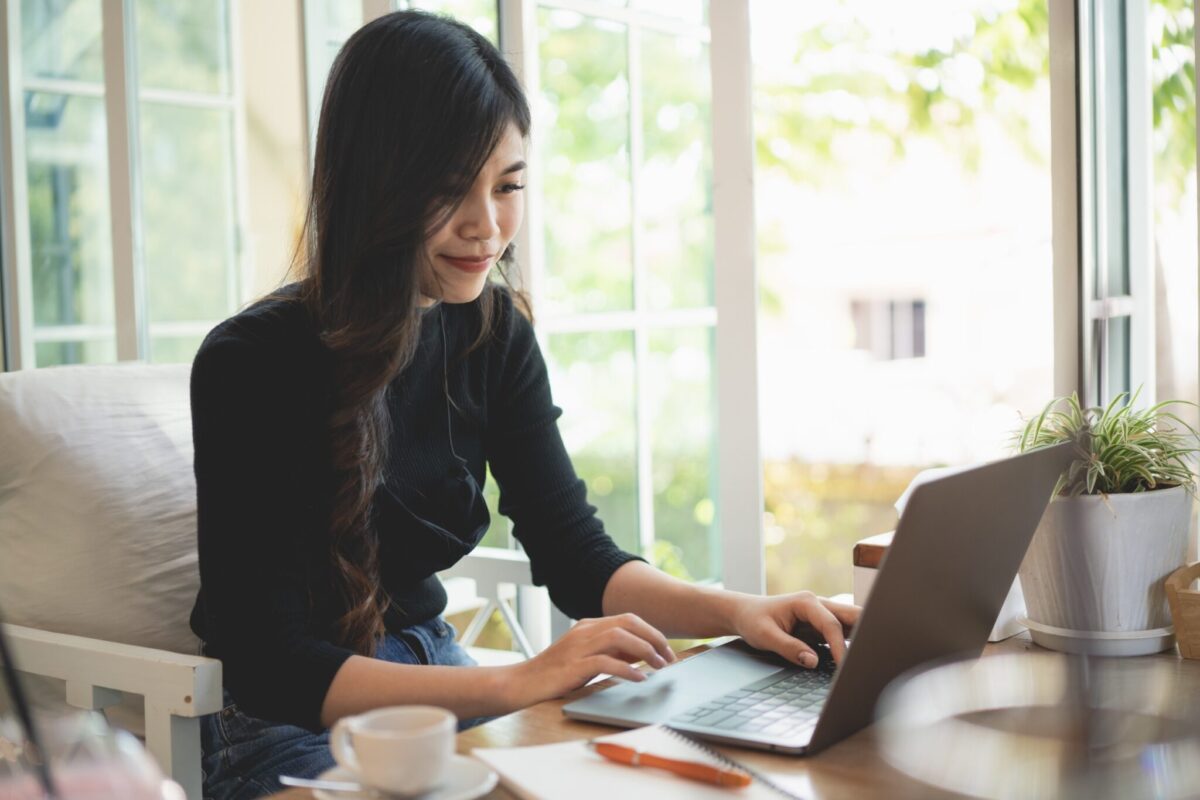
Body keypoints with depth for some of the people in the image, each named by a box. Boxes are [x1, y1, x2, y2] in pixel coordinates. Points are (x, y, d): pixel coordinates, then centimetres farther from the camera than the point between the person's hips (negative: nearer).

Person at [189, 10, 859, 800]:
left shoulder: (494, 331, -3)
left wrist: (737, 610, -20)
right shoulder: (250, 365, -21)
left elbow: (575, 556, -2)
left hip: (431, 669, 6)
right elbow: (268, 664, -24)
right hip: (288, 718, -5)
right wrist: (516, 682, -34)